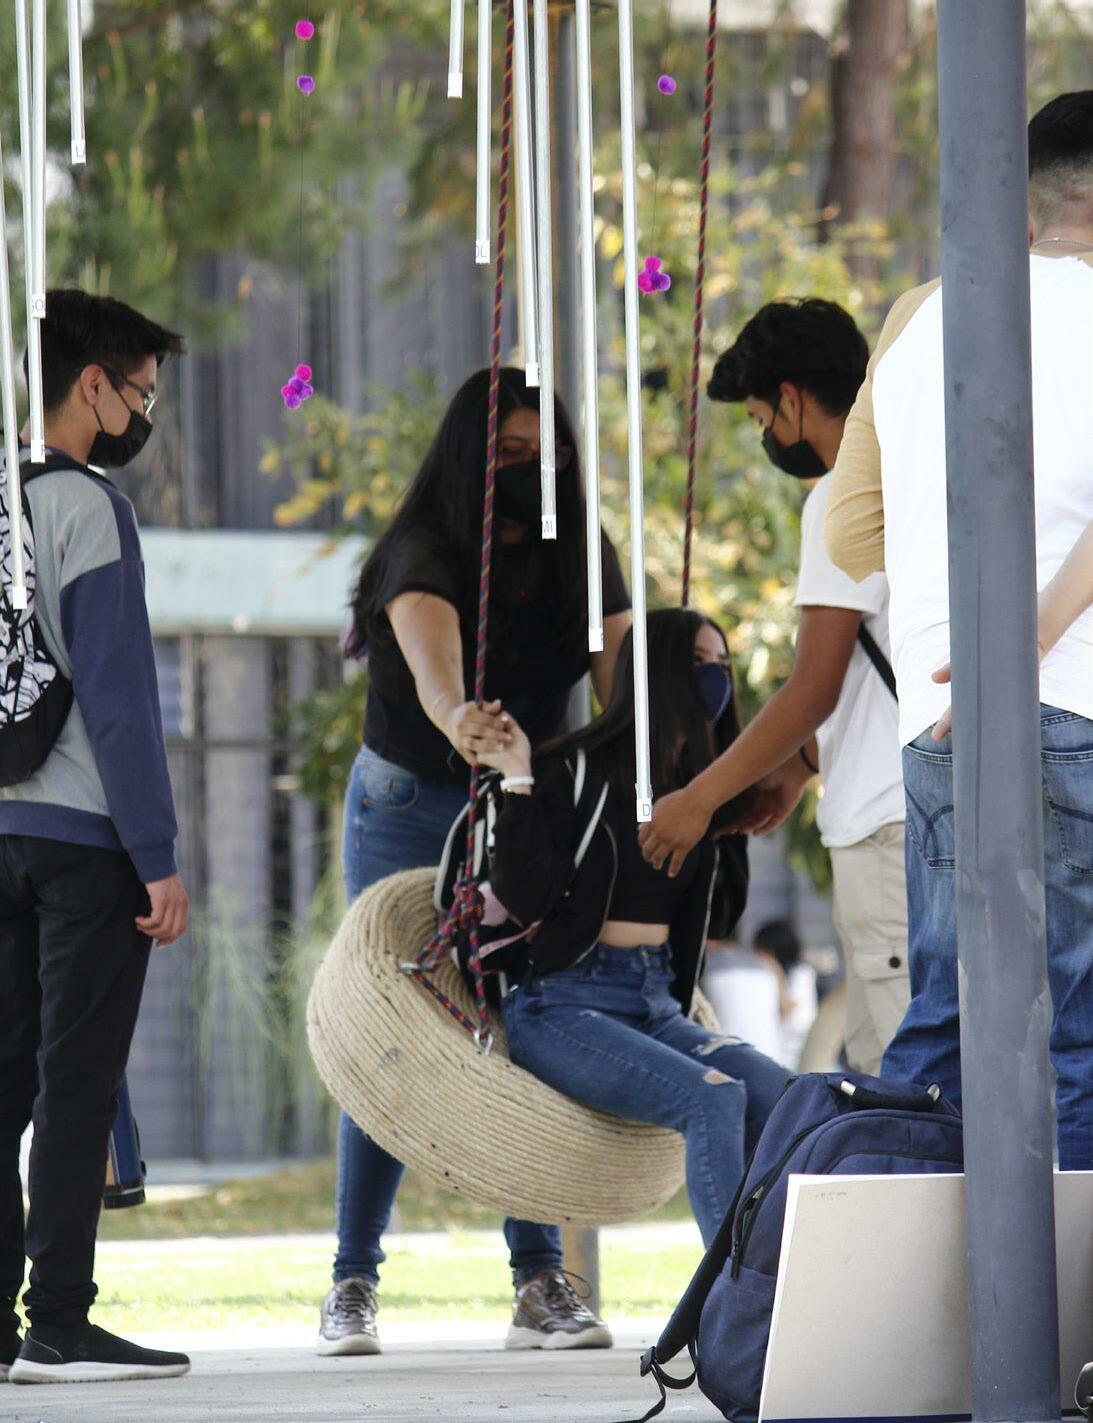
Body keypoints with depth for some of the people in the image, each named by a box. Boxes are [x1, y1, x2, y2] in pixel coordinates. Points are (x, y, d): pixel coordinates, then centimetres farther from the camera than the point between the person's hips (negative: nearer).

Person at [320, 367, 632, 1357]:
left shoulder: (582, 562, -2)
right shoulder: (424, 556, -17)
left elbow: (623, 681, -15)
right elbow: (433, 661, -38)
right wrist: (458, 721, -61)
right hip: (410, 810, -3)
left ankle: (540, 1280, -2)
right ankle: (353, 1284, -1)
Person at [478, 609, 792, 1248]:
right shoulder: (574, 774, -5)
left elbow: (723, 910, 23)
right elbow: (527, 896, -14)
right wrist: (518, 782, -19)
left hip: (658, 1004, 6)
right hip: (563, 1003, -6)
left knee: (780, 1094, -23)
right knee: (715, 1096, -31)